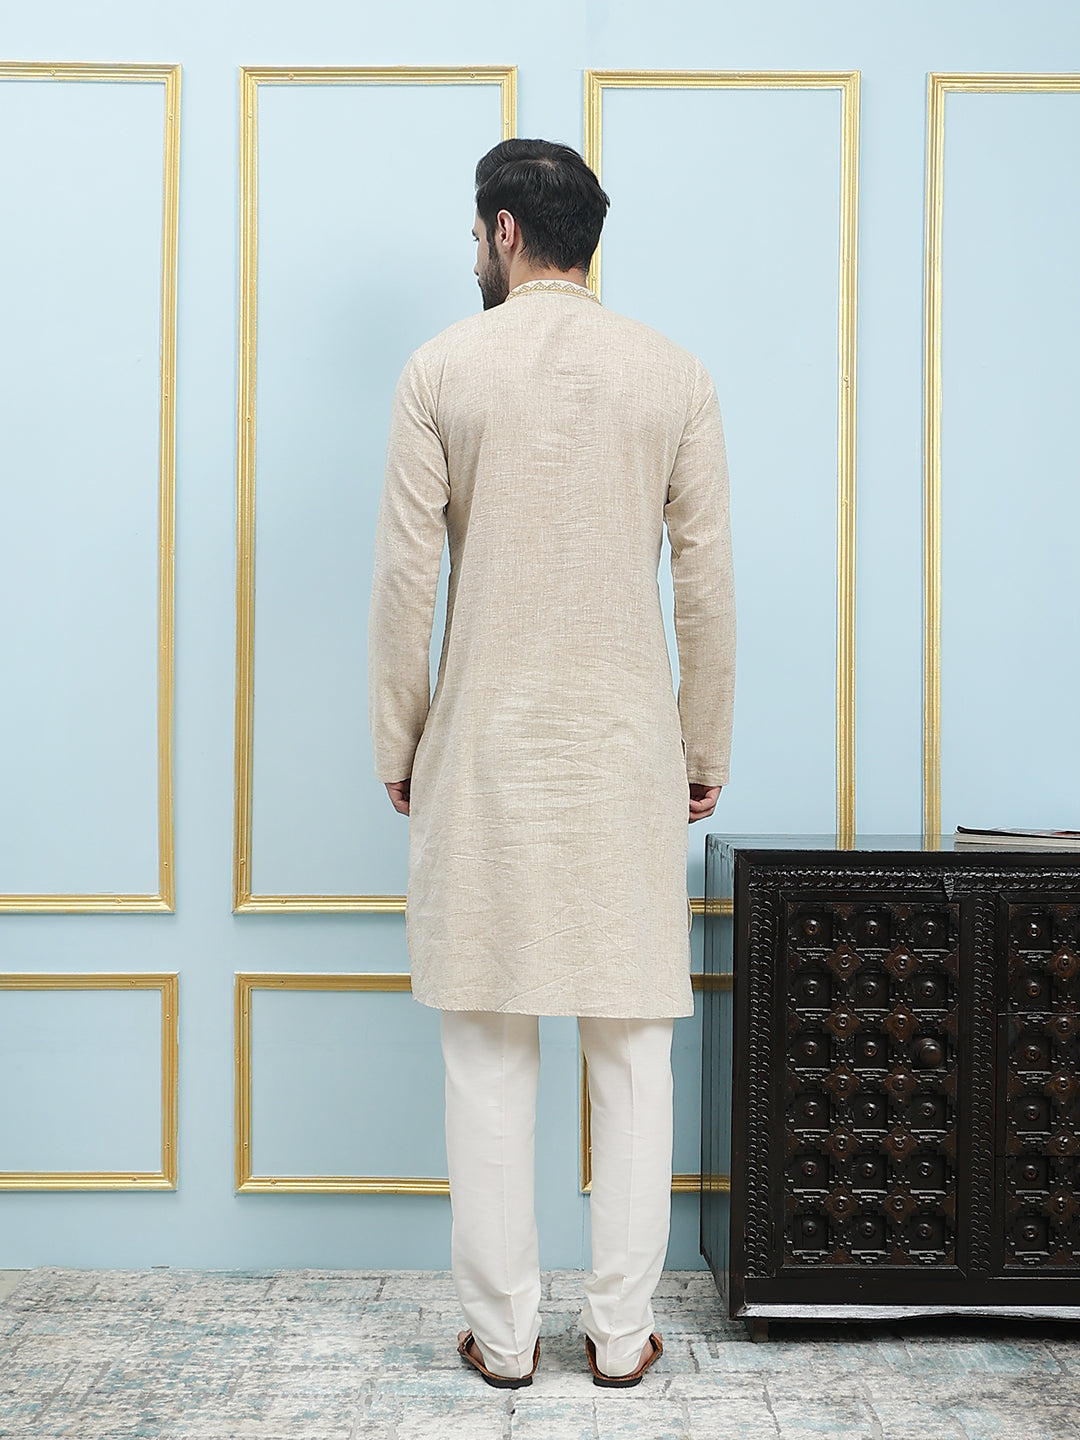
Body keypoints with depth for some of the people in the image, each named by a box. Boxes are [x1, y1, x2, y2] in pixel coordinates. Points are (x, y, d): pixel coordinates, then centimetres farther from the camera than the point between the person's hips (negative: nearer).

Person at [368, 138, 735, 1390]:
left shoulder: (441, 370, -1)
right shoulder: (674, 374, 3)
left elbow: (405, 579, -3)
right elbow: (707, 583, 2)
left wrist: (396, 745, 7)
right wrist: (705, 750, 11)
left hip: (483, 753, -1)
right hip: (627, 753, 1)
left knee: (488, 1054, 8)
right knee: (631, 1053, 9)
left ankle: (501, 1334, 19)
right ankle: (621, 1332, 19)